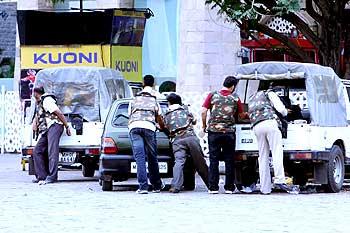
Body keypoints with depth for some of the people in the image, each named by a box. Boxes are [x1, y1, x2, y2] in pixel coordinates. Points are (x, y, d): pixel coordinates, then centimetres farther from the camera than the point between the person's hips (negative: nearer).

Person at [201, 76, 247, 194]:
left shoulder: (212, 95, 1)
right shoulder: (235, 98, 1)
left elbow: (203, 111, -4)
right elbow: (241, 115, 9)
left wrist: (204, 126, 9)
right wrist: (247, 115, 32)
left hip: (213, 131, 0)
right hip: (229, 132, 0)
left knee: (213, 160, 4)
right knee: (229, 161, 7)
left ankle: (213, 187, 0)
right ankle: (229, 187, 7)